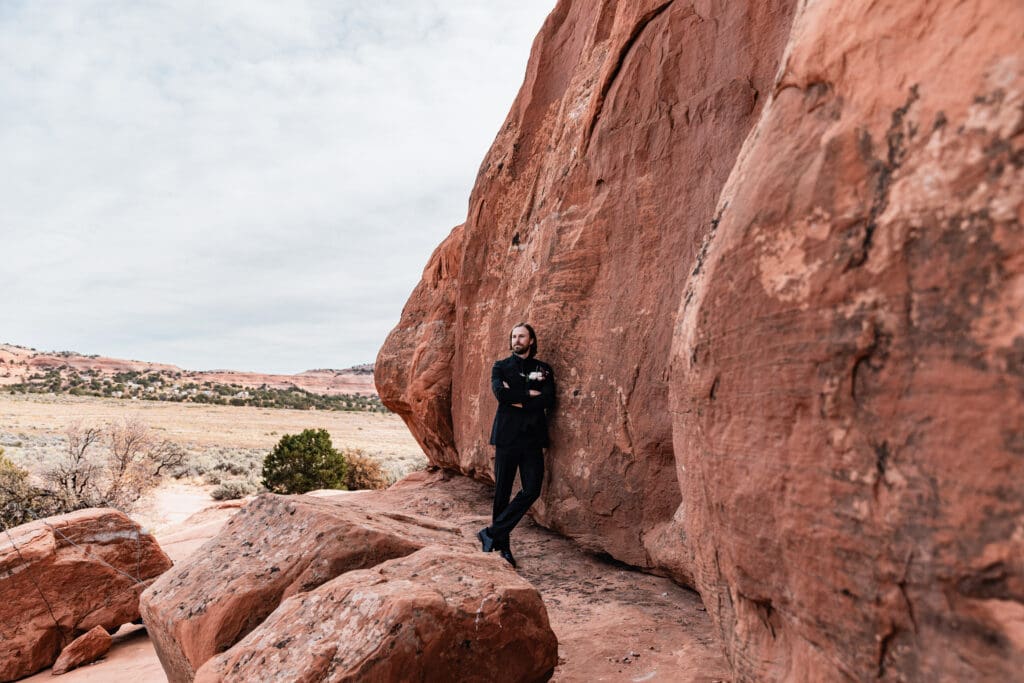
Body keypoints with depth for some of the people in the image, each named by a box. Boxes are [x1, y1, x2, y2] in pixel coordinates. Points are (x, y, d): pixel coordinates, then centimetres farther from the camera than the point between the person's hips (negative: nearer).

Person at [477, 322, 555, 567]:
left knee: (532, 489, -10)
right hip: (506, 436, -1)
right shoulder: (500, 367, 10)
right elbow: (500, 393, -10)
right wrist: (529, 394, -6)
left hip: (533, 437, 1)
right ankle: (502, 546, 12)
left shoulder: (543, 369, 12)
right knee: (502, 492, 1)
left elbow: (548, 401, -4)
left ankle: (492, 533, 0)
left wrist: (517, 400, -8)